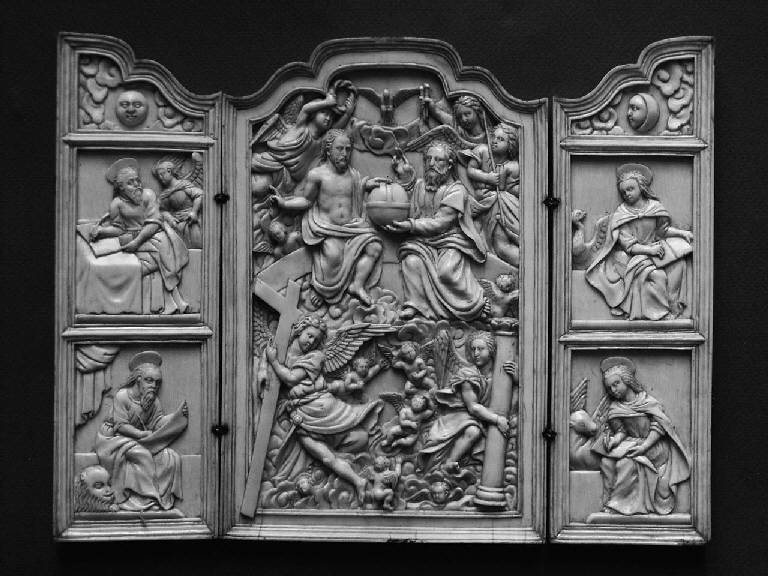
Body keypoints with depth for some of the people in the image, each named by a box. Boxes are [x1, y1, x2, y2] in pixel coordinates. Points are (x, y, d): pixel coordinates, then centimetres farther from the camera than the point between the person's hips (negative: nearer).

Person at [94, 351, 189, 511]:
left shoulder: (154, 401, 6)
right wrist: (142, 434, -27)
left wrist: (178, 415, -22)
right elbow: (121, 426, -17)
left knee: (172, 458, -14)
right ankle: (148, 499, -27)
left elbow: (159, 422, -6)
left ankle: (163, 498, -9)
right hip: (115, 438, -6)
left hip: (142, 442, 6)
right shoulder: (122, 395, -13)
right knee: (142, 455, -34)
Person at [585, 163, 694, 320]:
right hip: (631, 257, -5)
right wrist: (649, 249, -24)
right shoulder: (621, 215, -11)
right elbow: (629, 246, -14)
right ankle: (662, 312, -14)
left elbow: (663, 229, 14)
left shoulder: (654, 206, 0)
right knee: (658, 276, -28)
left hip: (653, 247, 5)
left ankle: (673, 303, -12)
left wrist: (681, 232, 1)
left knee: (678, 261, -21)